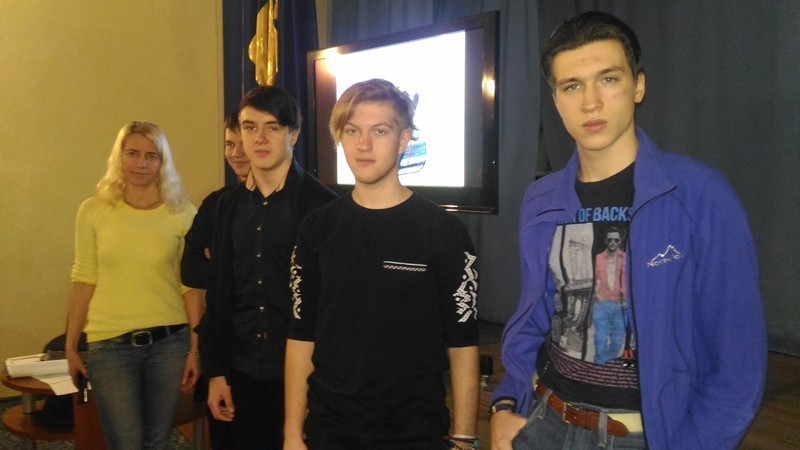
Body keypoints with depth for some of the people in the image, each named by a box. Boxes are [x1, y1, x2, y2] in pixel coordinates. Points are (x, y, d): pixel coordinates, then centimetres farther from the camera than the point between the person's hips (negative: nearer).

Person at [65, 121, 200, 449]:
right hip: (110, 345, 0)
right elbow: (84, 280, 4)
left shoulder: (182, 214, -2)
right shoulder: (93, 211, -1)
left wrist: (195, 349, -1)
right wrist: (70, 344, 6)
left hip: (169, 341, 1)